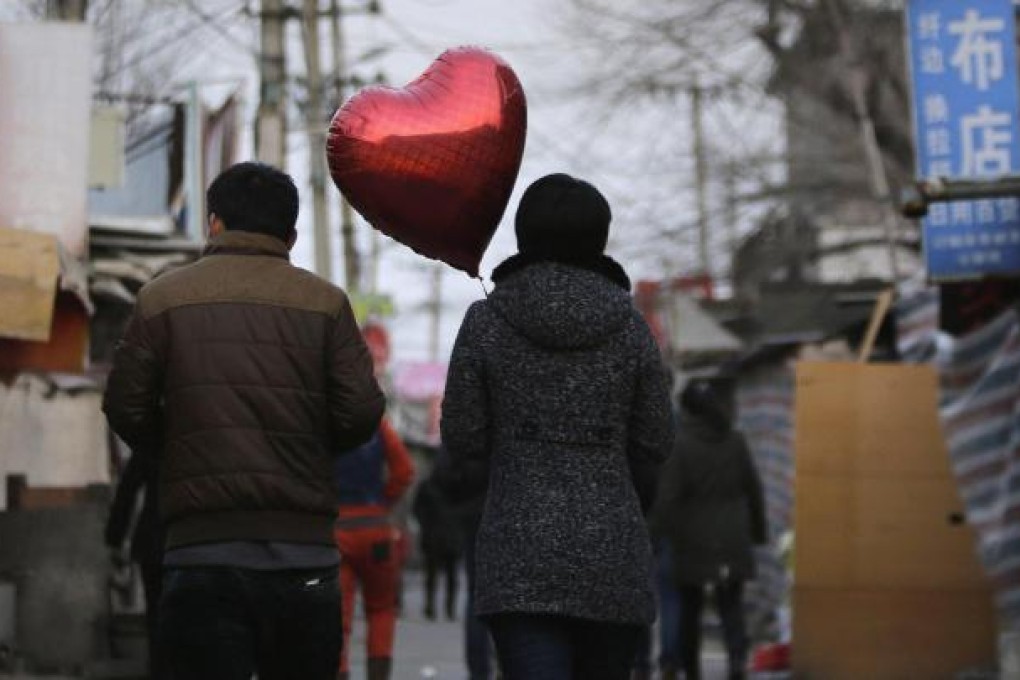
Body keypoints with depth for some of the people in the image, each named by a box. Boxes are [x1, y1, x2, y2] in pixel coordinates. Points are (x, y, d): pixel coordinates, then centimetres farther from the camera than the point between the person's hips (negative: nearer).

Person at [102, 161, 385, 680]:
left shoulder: (162, 299, 4)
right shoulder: (325, 302, 5)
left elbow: (126, 410, 3)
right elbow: (361, 412, -1)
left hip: (202, 552, -1)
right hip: (304, 551, 1)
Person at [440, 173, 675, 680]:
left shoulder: (486, 321, -2)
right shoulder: (628, 324, 2)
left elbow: (462, 441, 1)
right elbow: (654, 444, 6)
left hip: (520, 553, -2)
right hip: (613, 550, 2)